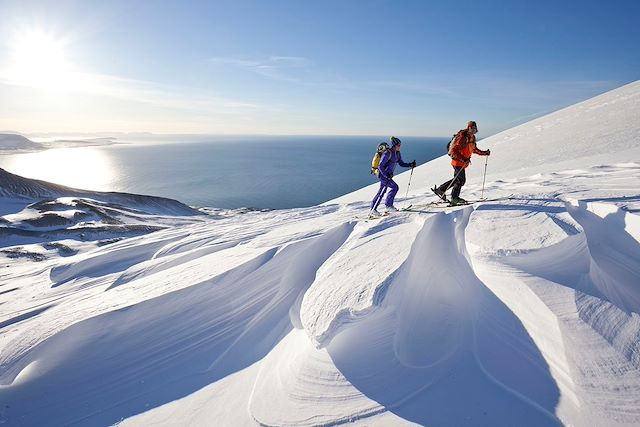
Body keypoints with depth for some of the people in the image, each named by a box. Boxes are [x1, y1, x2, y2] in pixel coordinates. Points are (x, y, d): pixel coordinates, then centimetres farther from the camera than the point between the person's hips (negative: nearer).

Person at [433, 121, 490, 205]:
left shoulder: (472, 138, 11)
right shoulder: (462, 138, -18)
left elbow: (474, 149, 26)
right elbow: (454, 151, -23)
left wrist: (484, 153, 17)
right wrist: (463, 159, -32)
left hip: (463, 162, 9)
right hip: (458, 161, -9)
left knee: (457, 179, 14)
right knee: (461, 180, -7)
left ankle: (440, 189, 20)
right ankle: (454, 198, 2)